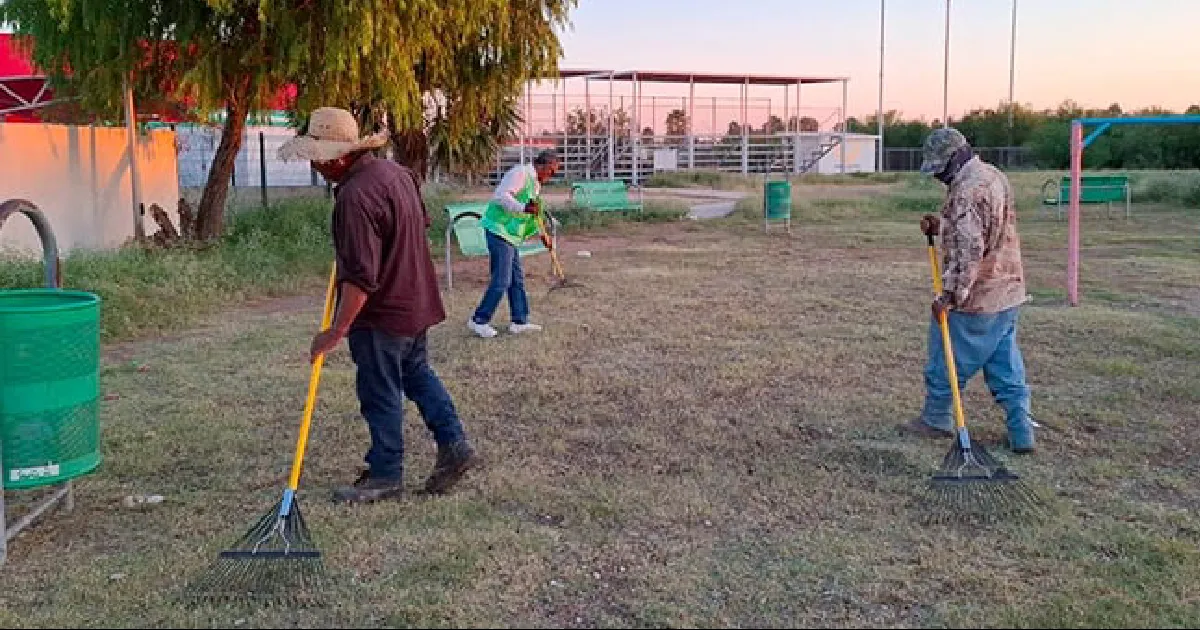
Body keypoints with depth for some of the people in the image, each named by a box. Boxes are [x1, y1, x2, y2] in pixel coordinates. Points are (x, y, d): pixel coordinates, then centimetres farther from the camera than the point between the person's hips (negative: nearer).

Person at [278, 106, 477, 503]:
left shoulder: (354, 198, -27)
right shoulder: (395, 171, 3)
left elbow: (361, 278, -30)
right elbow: (422, 222, 20)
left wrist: (337, 330, -25)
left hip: (381, 313, -9)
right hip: (417, 302, 9)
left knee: (380, 394, 5)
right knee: (417, 372, 22)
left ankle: (385, 476, 17)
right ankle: (454, 444, 21)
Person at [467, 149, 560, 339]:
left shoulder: (535, 183, 18)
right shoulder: (521, 173, -13)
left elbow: (531, 214, 30)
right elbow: (502, 195, -26)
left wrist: (542, 234, 27)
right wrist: (524, 208, -36)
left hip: (510, 234, 10)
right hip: (499, 230, -10)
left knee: (517, 278, 12)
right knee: (501, 280, -9)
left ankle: (519, 321, 18)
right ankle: (479, 321, -1)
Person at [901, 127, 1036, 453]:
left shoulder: (967, 189, -21)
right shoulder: (994, 176, 11)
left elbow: (968, 251, -26)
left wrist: (949, 295, -23)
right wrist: (941, 225, 10)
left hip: (974, 295, -9)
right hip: (1007, 292, 9)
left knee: (946, 358, 9)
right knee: (1007, 364, 11)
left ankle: (936, 419, 24)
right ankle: (1021, 433, 11)